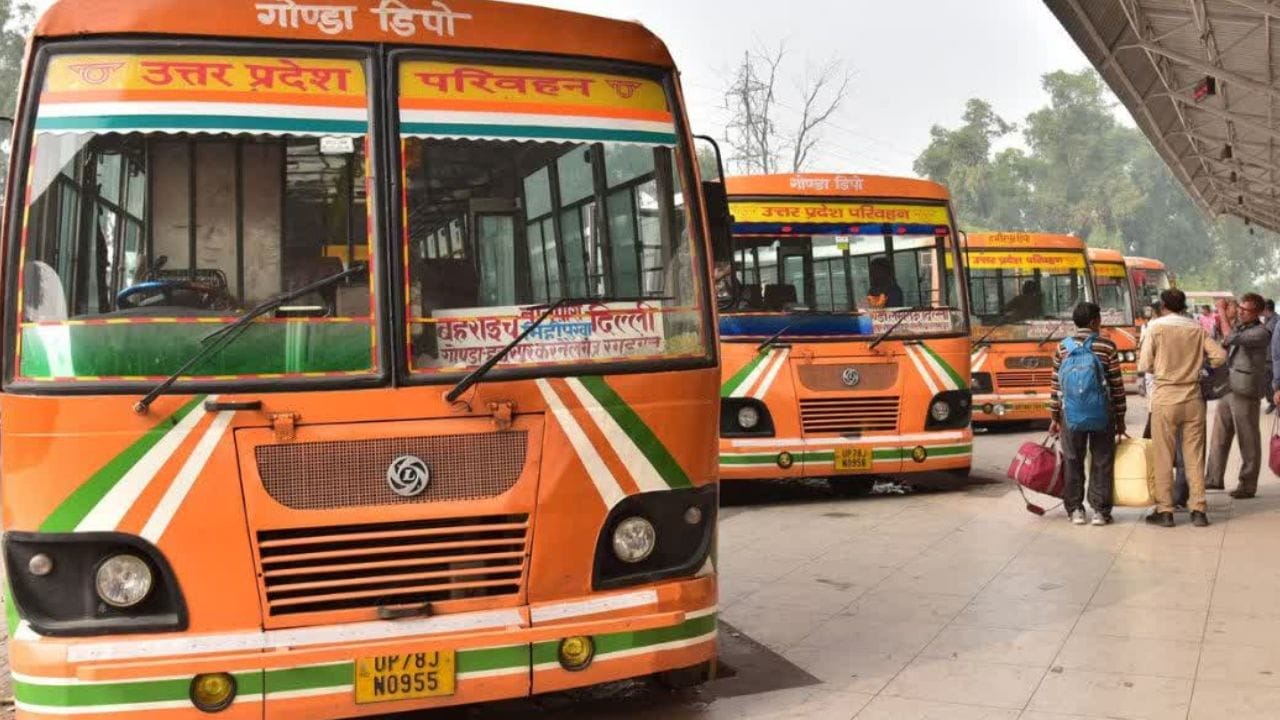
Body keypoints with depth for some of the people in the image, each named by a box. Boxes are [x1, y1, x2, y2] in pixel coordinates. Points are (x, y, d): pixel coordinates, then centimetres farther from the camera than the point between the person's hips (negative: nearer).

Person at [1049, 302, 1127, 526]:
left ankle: (1075, 510, 12)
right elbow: (1117, 385, -1)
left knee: (1073, 462, 10)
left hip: (1071, 415, 2)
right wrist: (1120, 418, 7)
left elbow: (1055, 385, 4)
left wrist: (1054, 417, 11)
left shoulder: (1062, 348, 2)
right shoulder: (1107, 347, -3)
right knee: (1102, 463, 7)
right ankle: (1100, 511, 7)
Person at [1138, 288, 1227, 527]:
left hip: (1165, 399, -3)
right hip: (1193, 398, 3)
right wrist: (1197, 366, 16)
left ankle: (1164, 511, 6)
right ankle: (1198, 510, 10)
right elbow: (1220, 356, -1)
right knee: (1195, 457, 9)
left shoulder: (1156, 327, -6)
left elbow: (1144, 366, -8)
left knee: (1164, 458, 4)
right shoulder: (1197, 329, 3)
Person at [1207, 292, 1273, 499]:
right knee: (1220, 435, 14)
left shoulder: (1260, 333, -13)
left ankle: (1247, 485, 8)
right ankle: (1214, 478, 23)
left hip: (1245, 391, -8)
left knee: (1248, 440, 0)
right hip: (1227, 389, 8)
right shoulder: (1237, 326, 12)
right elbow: (1225, 344, 26)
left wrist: (1223, 314, -17)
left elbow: (1231, 339, -27)